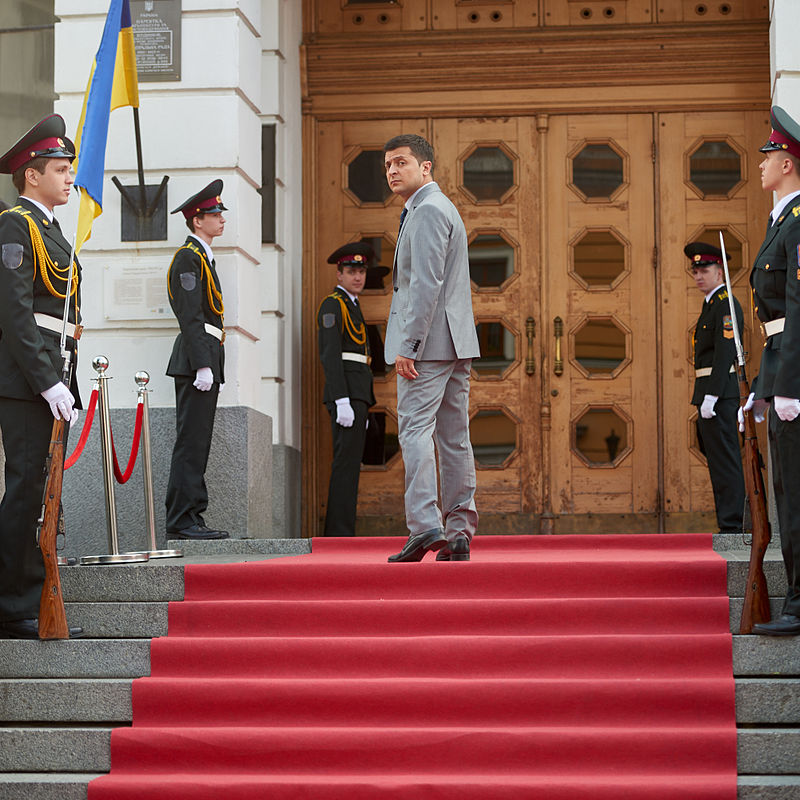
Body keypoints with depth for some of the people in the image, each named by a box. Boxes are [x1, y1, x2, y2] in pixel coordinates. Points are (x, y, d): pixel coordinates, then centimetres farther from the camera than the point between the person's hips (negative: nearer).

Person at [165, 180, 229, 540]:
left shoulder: (204, 257, 22)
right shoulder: (188, 257, -9)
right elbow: (190, 317, -17)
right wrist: (202, 365, -23)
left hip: (207, 361, 10)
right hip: (196, 359, -10)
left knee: (198, 443, 9)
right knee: (192, 442, -11)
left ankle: (190, 518, 11)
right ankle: (182, 520, -10)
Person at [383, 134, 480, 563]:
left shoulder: (428, 210, -10)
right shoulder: (442, 207, 23)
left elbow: (426, 282, -19)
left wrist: (407, 344, -22)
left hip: (429, 339, -10)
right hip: (455, 341, 10)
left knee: (414, 428, -12)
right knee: (454, 435, 7)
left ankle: (424, 525, -19)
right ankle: (459, 531, 9)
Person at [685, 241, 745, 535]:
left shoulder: (725, 305, -12)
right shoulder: (711, 304, 20)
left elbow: (724, 352, -20)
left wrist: (711, 397, -23)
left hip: (719, 393, -11)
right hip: (711, 393, 11)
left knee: (725, 460, -10)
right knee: (719, 459, 12)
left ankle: (731, 527, -9)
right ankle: (729, 524, 17)